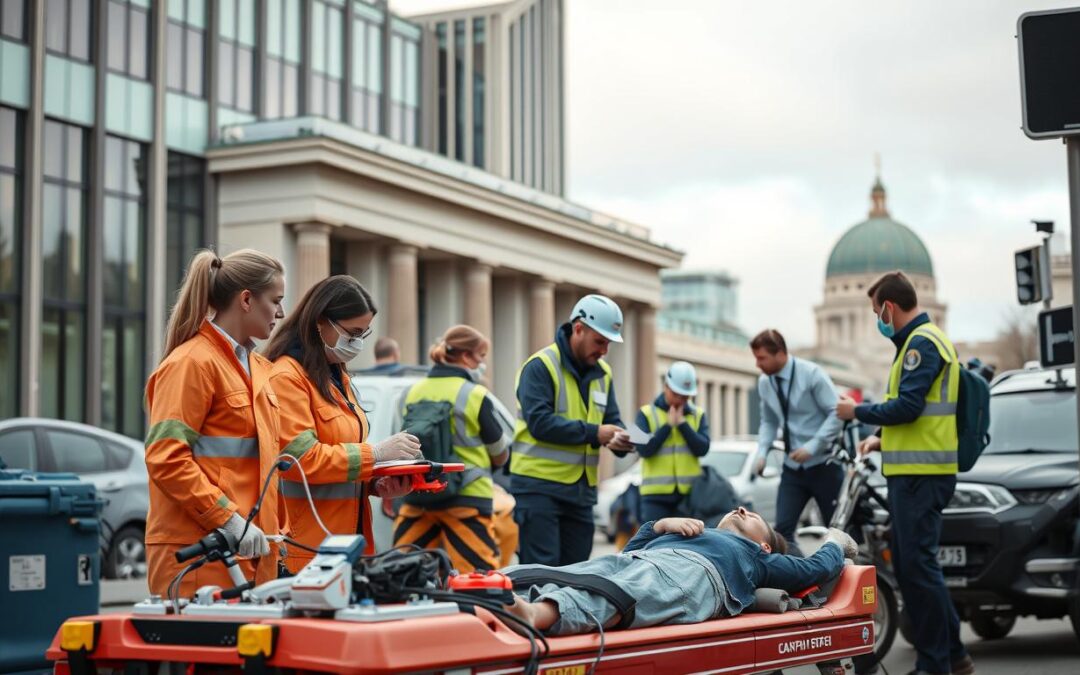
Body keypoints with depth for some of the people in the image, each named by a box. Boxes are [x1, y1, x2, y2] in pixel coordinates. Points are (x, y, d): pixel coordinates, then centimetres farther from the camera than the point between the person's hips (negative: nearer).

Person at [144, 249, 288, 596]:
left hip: (252, 548, 8)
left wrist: (279, 531, 17)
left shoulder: (259, 368, 18)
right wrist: (229, 520, -19)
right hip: (198, 549, -8)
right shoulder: (193, 363, -9)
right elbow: (165, 458, -17)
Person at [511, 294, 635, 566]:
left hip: (581, 488, 7)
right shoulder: (541, 366, -10)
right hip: (539, 486, -7)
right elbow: (539, 422, -21)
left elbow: (612, 421, 12)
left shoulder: (602, 373, 13)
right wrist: (593, 433, -24)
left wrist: (619, 439, -12)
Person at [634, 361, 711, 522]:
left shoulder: (698, 416, 10)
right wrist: (668, 425, -9)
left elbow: (702, 448, -3)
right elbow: (644, 449, -9)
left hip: (690, 493, 3)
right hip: (657, 494, -3)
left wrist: (682, 423, -9)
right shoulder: (647, 413, 3)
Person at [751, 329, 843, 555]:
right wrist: (762, 452, -3)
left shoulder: (811, 374, -13)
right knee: (783, 529, -7)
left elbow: (836, 413, -15)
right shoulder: (765, 382, 3)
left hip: (822, 464, -5)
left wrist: (812, 446, -23)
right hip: (793, 468, 5)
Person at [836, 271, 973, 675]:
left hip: (920, 475, -11)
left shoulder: (922, 342, -11)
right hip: (914, 472, 11)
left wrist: (858, 411, -7)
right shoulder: (921, 340, 21)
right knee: (909, 565, 13)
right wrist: (883, 439, 17)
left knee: (917, 566, -10)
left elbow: (907, 406, -21)